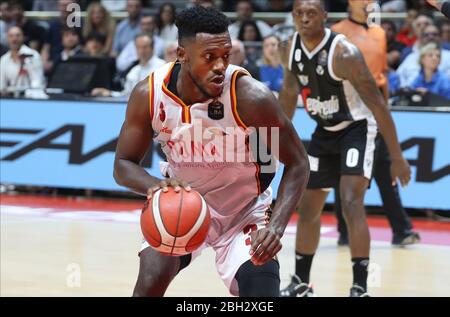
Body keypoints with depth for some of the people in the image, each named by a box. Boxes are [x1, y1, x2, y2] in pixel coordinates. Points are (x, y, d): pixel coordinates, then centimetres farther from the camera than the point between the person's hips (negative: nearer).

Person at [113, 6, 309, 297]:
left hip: (245, 210, -2)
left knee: (261, 298, -17)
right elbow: (123, 165, -11)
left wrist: (277, 226, -33)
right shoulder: (149, 95, -21)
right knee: (150, 283, -17)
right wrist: (156, 185, -34)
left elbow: (297, 164, -19)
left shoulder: (251, 97, -29)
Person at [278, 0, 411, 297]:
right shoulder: (290, 49, -9)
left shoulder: (343, 53, -28)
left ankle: (360, 287, -18)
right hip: (325, 131, 7)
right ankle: (301, 283, 30)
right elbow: (290, 90, 11)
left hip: (356, 128, -7)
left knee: (351, 203, -22)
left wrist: (397, 156, -24)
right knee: (308, 208, 12)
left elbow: (377, 103, -24)